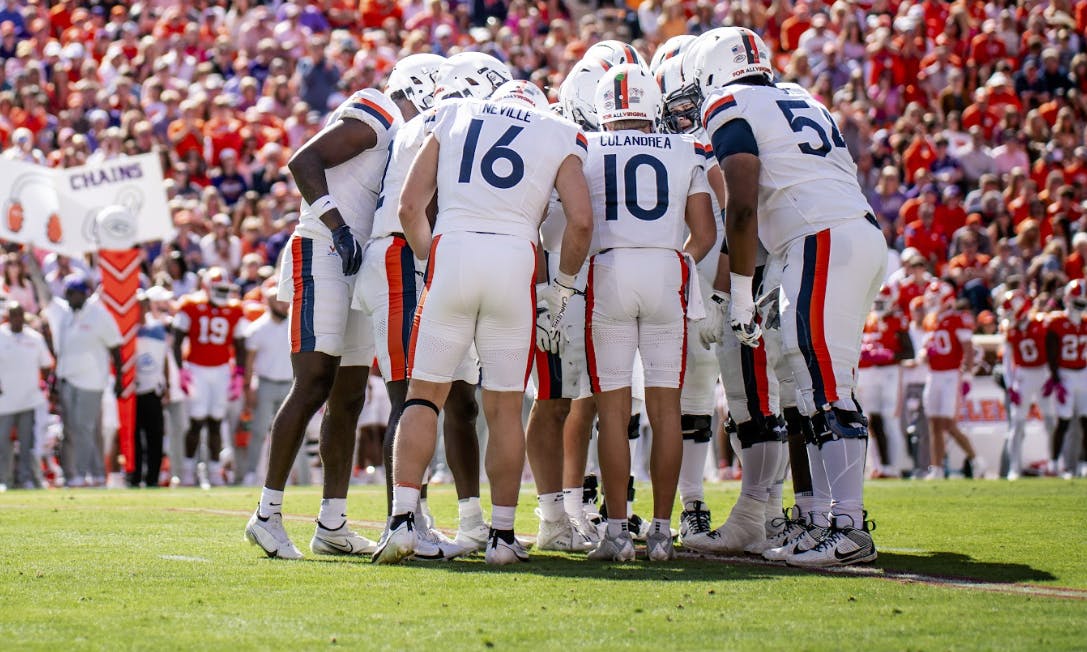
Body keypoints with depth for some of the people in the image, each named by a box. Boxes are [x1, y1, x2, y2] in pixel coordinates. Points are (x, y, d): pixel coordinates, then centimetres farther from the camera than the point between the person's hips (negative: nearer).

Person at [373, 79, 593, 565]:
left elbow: (410, 205, 12)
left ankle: (402, 520, -4)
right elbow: (581, 221, 4)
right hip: (515, 259, 0)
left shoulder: (454, 116, 19)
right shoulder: (559, 135, 15)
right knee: (505, 407, 8)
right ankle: (502, 535, 9)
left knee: (424, 395, 8)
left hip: (451, 252, 0)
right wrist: (563, 287, 17)